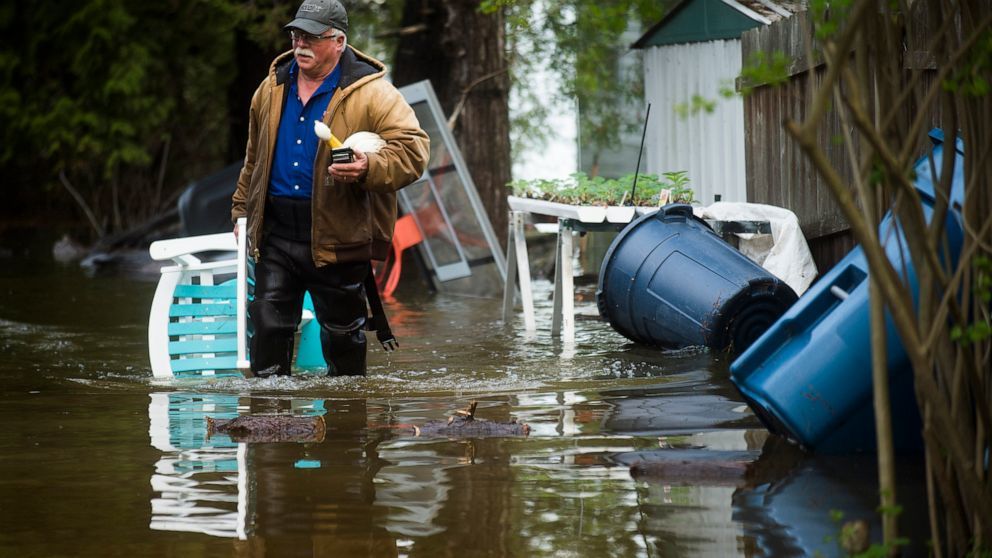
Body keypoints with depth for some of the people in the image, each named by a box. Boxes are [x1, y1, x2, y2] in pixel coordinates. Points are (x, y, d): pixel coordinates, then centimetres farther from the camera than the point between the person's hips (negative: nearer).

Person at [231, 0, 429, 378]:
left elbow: (414, 148, -16)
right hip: (275, 235, 4)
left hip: (336, 238, -4)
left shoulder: (371, 93, -8)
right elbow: (254, 158, 25)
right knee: (268, 327, 4)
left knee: (342, 336, 8)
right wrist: (241, 209, 25)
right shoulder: (272, 89, 11)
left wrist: (370, 169, -32)